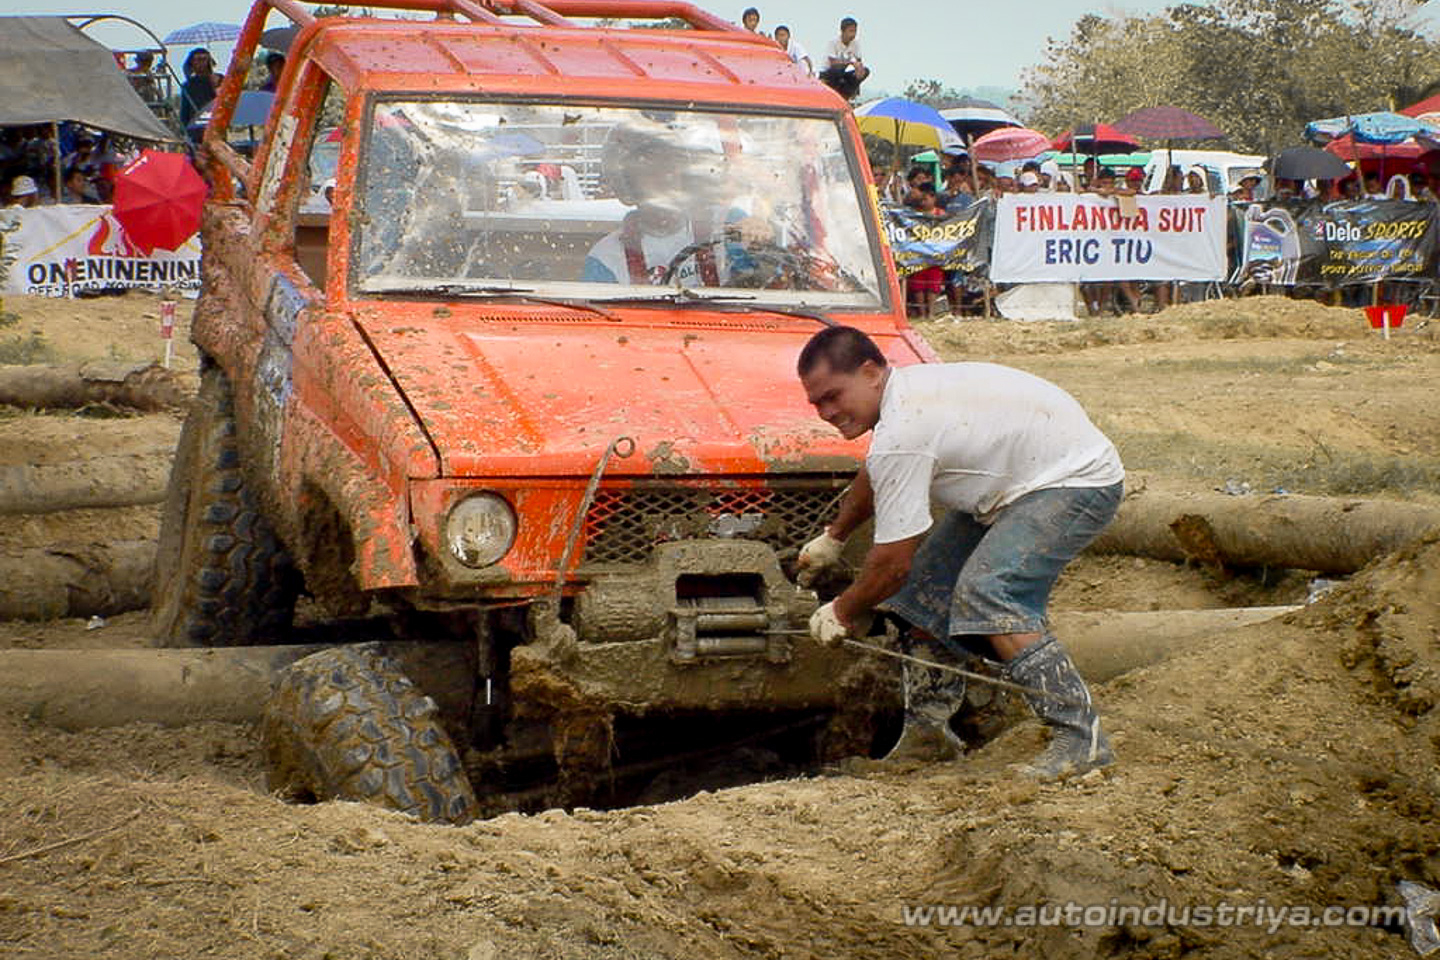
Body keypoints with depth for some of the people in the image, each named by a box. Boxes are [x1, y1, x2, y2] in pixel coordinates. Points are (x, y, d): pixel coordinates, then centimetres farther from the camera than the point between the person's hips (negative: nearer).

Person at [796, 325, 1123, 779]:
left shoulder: (901, 435, -28)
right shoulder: (903, 390, 3)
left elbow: (892, 562, -22)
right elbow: (873, 478, 27)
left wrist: (843, 612, -4)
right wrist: (832, 537, 41)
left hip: (1079, 482, -11)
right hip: (1019, 481, 11)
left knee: (986, 591, -28)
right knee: (928, 580, 10)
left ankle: (1081, 737, -28)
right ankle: (929, 722, 20)